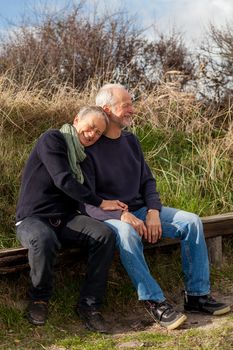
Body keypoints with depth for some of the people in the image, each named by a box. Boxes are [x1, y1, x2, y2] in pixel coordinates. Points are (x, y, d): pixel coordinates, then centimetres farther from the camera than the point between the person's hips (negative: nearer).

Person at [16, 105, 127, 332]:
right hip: (33, 219, -6)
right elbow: (63, 180, -19)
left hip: (65, 220, 6)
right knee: (43, 240, -41)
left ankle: (89, 304, -13)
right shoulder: (52, 139, -8)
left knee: (105, 235, -22)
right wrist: (100, 203, -14)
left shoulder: (84, 155, 15)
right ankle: (39, 298, -11)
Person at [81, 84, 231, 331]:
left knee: (191, 222, -8)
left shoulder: (131, 140, 10)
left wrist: (153, 211, -7)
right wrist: (122, 215, -30)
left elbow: (147, 181, 12)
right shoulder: (89, 148, -12)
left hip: (140, 210, 7)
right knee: (127, 233, -40)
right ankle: (155, 302, -30)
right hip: (108, 216, -7)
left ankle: (197, 296, -4)